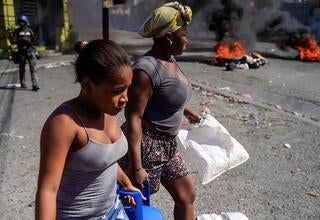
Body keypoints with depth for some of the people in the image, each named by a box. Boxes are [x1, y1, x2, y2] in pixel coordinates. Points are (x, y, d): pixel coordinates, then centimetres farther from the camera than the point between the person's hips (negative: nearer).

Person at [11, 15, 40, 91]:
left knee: (33, 68, -9)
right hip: (21, 52, 0)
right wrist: (20, 40, -20)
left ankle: (35, 85, -14)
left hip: (30, 51, 1)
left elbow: (34, 40, 13)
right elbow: (13, 41, -5)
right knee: (22, 69, 9)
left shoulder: (29, 30, 9)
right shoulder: (17, 31, 4)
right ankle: (23, 84, 23)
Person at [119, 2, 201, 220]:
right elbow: (133, 118, -25)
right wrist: (136, 167, -26)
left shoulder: (170, 59, 4)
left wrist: (185, 110, 34)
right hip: (145, 146, -9)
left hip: (167, 145, 9)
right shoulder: (147, 68, -24)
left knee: (187, 196, 17)